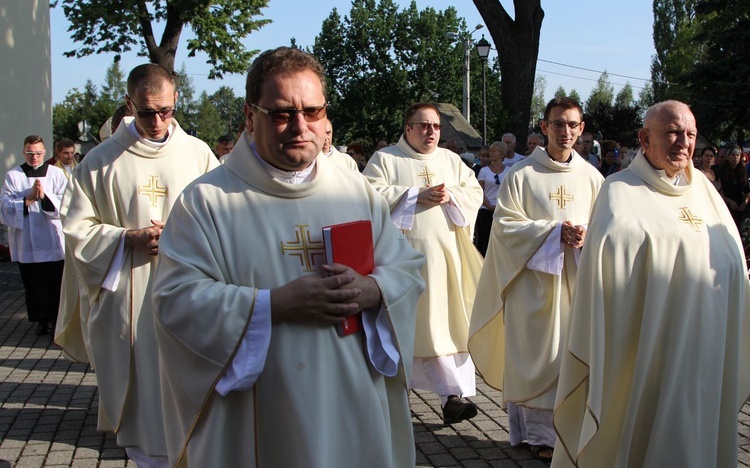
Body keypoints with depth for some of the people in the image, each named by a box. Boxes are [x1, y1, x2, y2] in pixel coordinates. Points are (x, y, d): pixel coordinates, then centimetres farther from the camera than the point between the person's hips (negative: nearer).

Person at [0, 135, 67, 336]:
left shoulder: (56, 173, 5)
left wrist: (45, 197, -18)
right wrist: (27, 199, -15)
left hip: (53, 240, 0)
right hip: (26, 241, 1)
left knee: (56, 281, 1)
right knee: (33, 283, 4)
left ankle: (59, 317, 13)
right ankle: (42, 319, 15)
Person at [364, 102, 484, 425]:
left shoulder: (451, 160, 18)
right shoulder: (385, 159, 4)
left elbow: (474, 191, 11)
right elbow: (373, 193, -9)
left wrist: (450, 196, -9)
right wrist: (417, 195, -14)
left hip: (448, 253, 4)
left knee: (453, 322, -3)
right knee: (422, 323, -4)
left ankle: (454, 394, 0)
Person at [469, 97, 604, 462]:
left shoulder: (591, 176, 8)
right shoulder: (521, 174, -3)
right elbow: (505, 224, -6)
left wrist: (586, 234, -12)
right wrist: (554, 231, -16)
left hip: (578, 278, 3)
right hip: (534, 276, -3)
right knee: (538, 353, 0)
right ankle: (539, 431, 10)